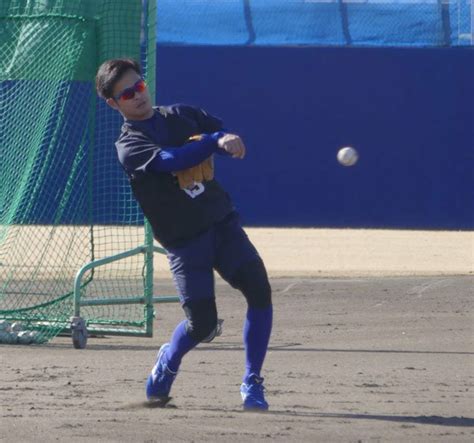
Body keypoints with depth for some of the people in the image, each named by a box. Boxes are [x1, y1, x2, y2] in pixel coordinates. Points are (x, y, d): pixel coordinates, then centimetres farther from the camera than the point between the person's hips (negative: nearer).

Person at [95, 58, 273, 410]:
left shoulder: (182, 115, 13)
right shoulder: (129, 145, -5)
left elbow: (230, 138, 10)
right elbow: (169, 160, -23)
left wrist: (227, 140, -14)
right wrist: (215, 141, -34)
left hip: (223, 222, 4)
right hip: (184, 239, -4)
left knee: (259, 289, -16)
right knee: (202, 324, -10)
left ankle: (252, 383, -3)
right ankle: (168, 361, 26)